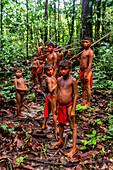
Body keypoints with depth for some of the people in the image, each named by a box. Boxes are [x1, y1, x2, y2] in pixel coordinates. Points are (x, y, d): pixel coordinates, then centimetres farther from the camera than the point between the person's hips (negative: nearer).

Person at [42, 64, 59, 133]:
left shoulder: (52, 77, 10)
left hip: (50, 97, 9)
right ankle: (56, 128, 15)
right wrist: (57, 84, -19)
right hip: (52, 97, -9)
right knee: (54, 112, 2)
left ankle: (44, 125, 32)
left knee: (48, 111, 18)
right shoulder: (48, 78, -19)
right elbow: (50, 90, -25)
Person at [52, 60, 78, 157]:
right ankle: (61, 141, 41)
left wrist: (73, 110, -15)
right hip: (60, 106, 7)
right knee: (61, 124, 21)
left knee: (73, 126, 2)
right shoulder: (59, 80, 5)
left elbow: (76, 95, -12)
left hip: (69, 106, -6)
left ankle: (74, 148, 10)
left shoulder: (73, 80, -12)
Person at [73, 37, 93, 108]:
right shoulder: (84, 51, 16)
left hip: (87, 72, -9)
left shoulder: (90, 52, -12)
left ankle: (88, 103, 11)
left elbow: (90, 64, -18)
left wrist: (86, 74, -23)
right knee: (83, 88, 14)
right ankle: (83, 102, 25)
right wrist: (77, 58, 5)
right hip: (82, 72, 9)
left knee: (87, 88, -1)